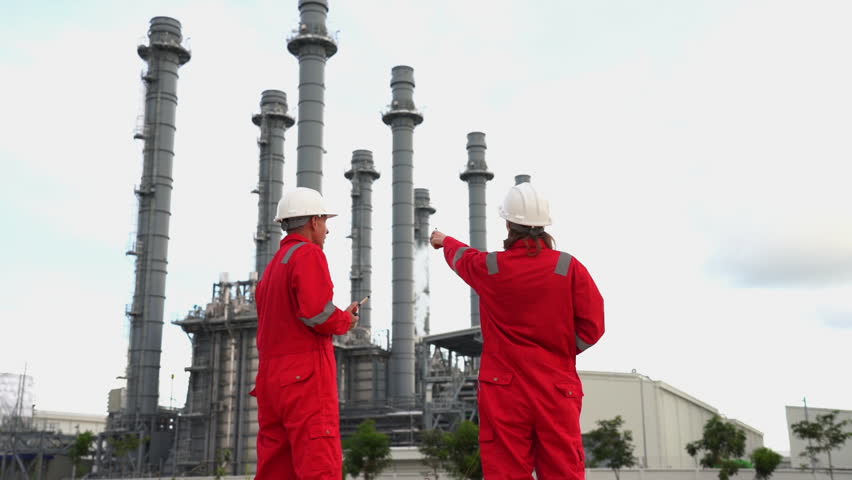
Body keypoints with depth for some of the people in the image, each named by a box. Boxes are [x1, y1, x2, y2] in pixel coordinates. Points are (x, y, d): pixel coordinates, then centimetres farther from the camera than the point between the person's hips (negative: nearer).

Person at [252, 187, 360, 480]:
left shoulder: (272, 268, 22)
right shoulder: (308, 254, -5)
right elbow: (317, 312, -19)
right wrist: (345, 321, 1)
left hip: (271, 378, 9)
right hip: (306, 376, -9)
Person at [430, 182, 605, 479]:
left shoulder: (491, 267, 0)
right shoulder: (569, 267, -3)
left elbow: (462, 257, 23)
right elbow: (592, 324, -4)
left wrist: (444, 241, 46)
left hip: (505, 390, 0)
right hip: (556, 390, 0)